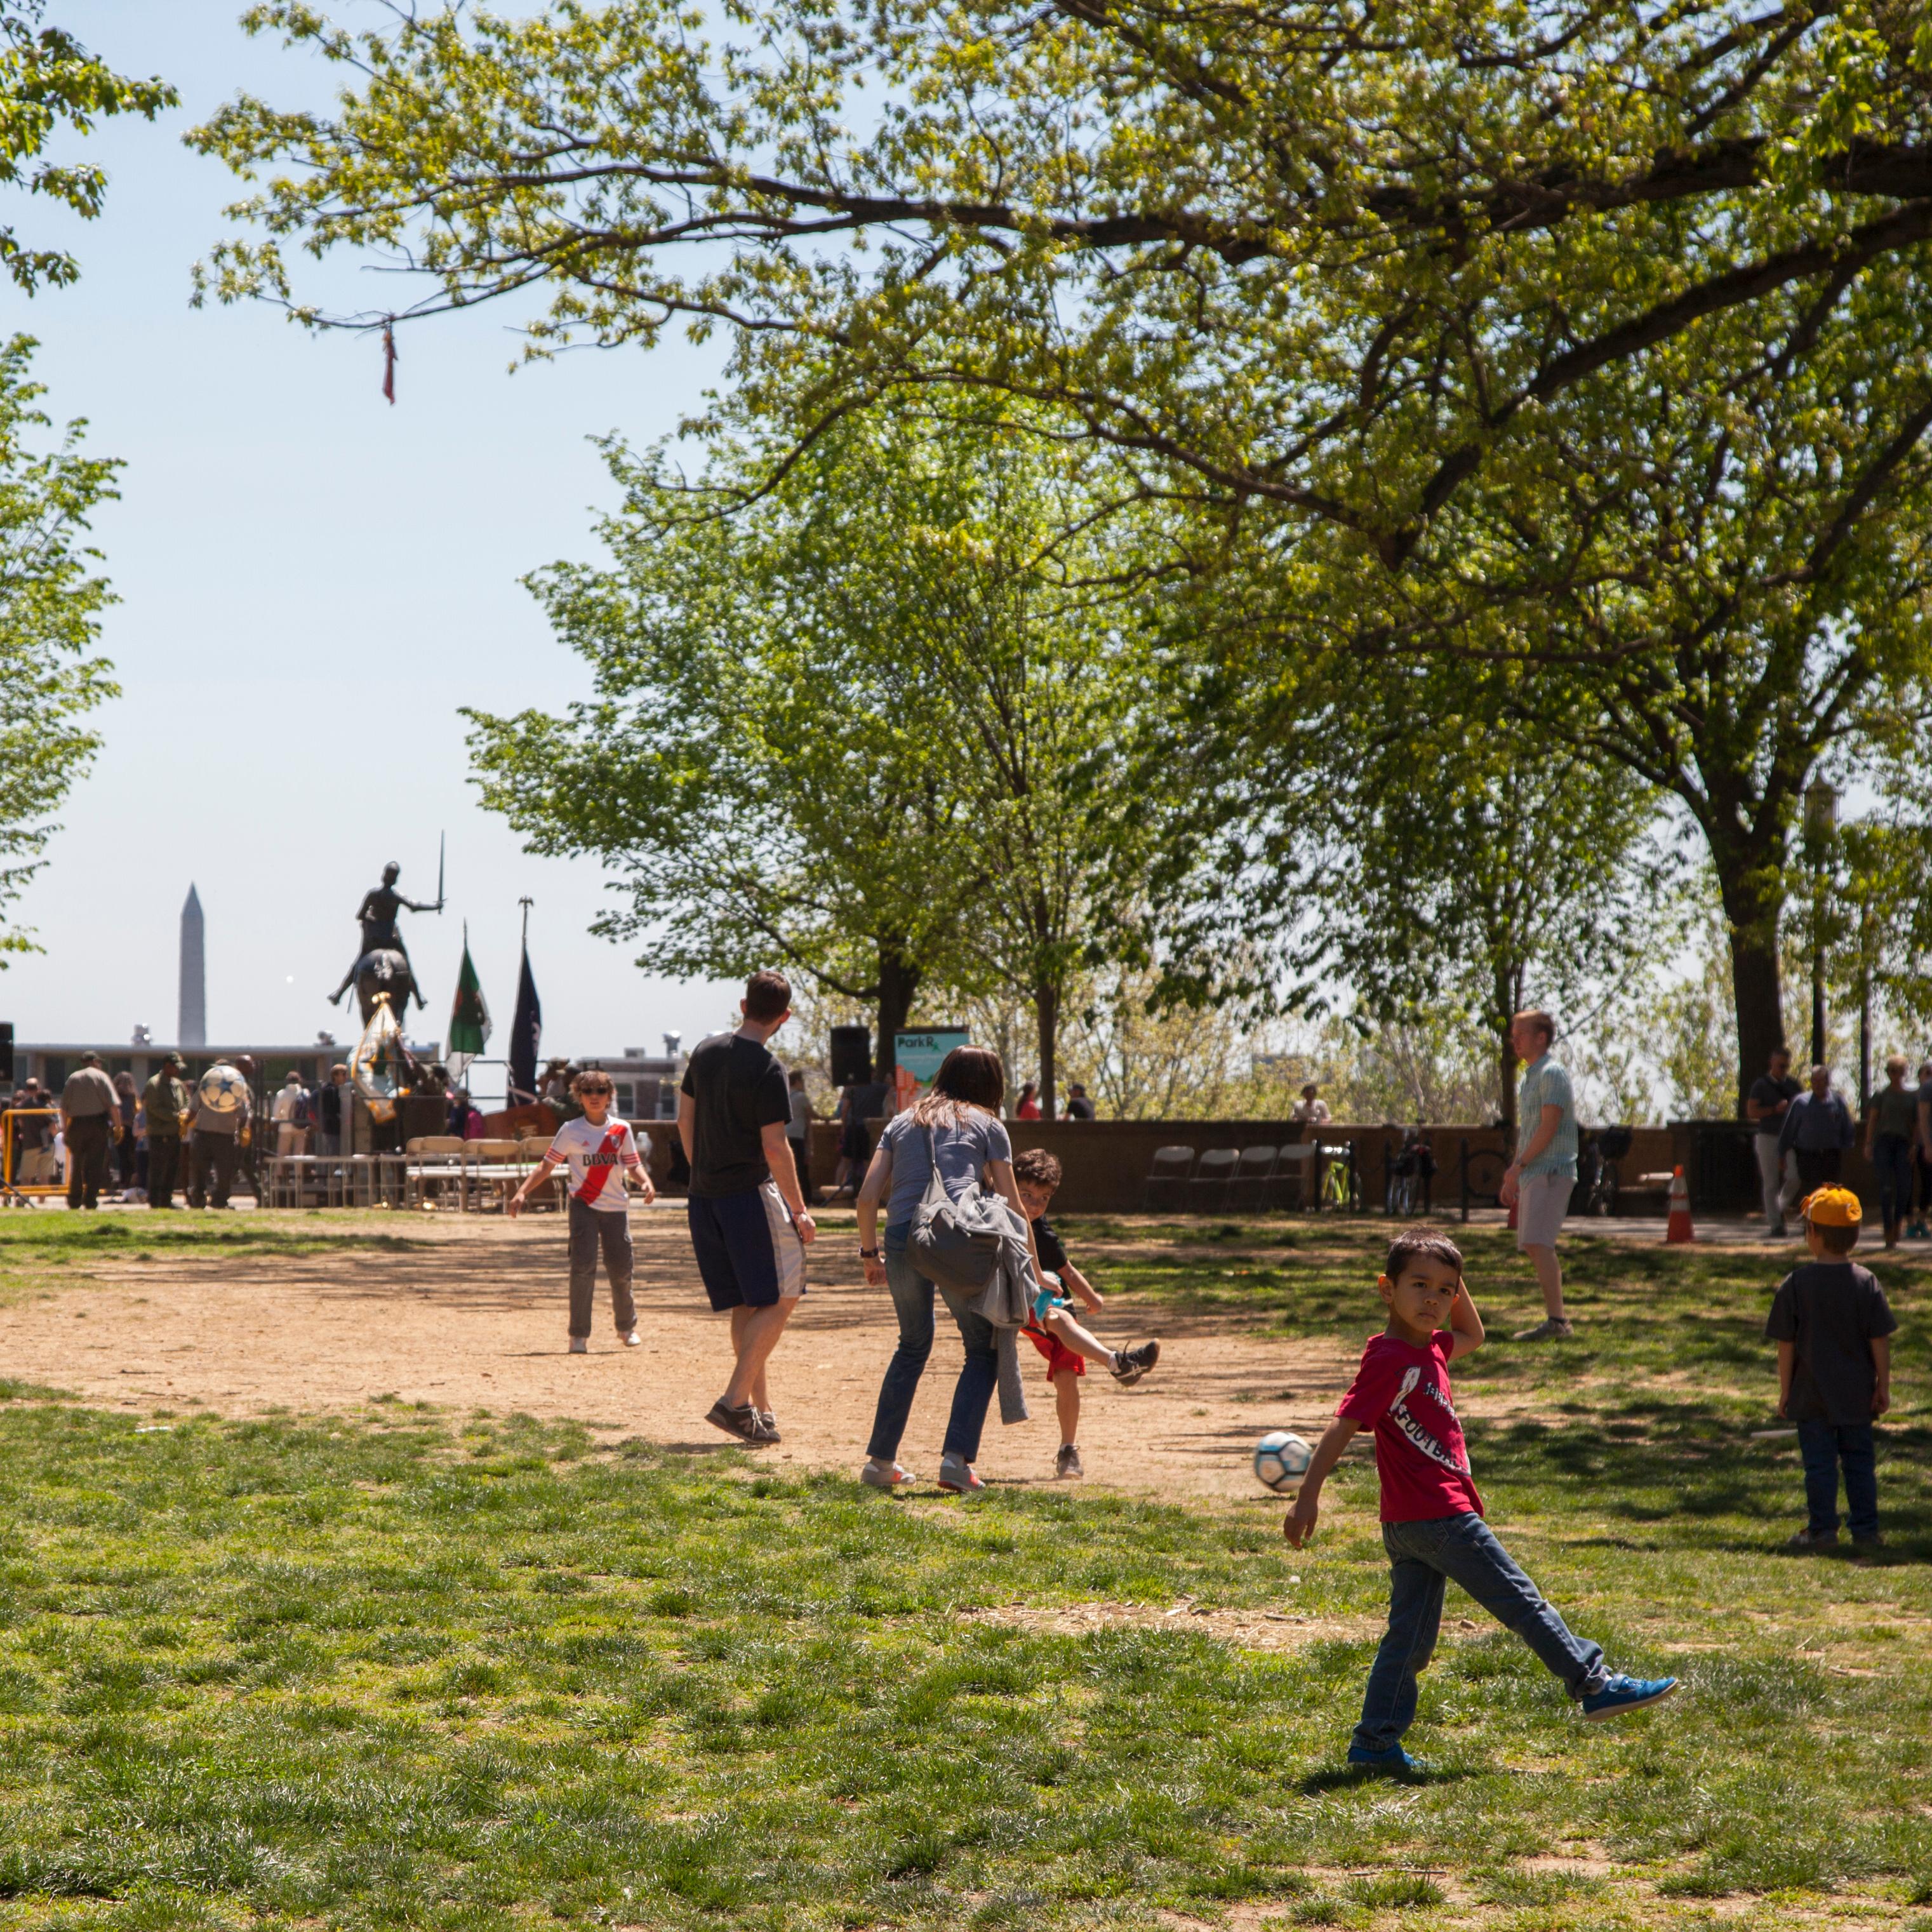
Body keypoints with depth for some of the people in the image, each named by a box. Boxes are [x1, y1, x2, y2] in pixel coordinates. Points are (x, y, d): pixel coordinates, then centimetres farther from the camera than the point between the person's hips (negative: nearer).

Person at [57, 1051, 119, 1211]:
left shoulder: (73, 1078, 9)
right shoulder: (101, 1077, 0)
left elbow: (64, 1107, 8)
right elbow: (113, 1105, -10)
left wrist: (65, 1129, 14)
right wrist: (118, 1126, -6)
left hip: (76, 1124, 3)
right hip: (98, 1124, -3)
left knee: (76, 1162, 12)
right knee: (96, 1163, 1)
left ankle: (74, 1199, 13)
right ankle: (90, 1199, -4)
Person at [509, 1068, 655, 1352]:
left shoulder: (622, 1129, 4)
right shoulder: (570, 1131, -1)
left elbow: (633, 1165, 7)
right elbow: (547, 1165, -2)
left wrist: (646, 1182, -14)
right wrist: (522, 1193, -12)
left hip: (616, 1208, 2)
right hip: (584, 1206, -2)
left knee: (620, 1270, 5)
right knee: (583, 1267, -15)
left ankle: (627, 1327, 30)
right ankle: (579, 1336, -9)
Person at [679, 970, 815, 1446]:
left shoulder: (705, 1051, 7)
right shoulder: (767, 1069, -15)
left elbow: (684, 1120, 14)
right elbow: (774, 1148, -17)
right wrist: (799, 1210, -9)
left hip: (704, 1197, 7)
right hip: (750, 1193, -7)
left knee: (745, 1306, 12)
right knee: (780, 1299, 0)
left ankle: (762, 1412, 13)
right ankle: (736, 1401, -10)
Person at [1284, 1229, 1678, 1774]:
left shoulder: (1430, 1349, 13)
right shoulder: (1388, 1359, -14)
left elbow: (1473, 1335, 33)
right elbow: (1342, 1427, -18)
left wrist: (1456, 1281, 18)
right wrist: (1308, 1496, -23)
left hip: (1409, 1523, 10)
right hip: (1438, 1517, -10)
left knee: (1411, 1635, 10)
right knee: (1519, 1600, 0)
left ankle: (1375, 1742, 11)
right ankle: (1595, 1686, 8)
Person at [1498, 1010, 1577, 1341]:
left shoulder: (1552, 1074, -9)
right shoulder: (1530, 1077, 22)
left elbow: (1549, 1127, -17)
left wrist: (1517, 1166, -15)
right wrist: (1512, 1177, 22)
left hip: (1550, 1173, -10)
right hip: (1533, 1175, 10)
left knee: (1538, 1243, -20)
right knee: (1535, 1248, 9)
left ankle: (1556, 1321, -24)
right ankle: (1556, 1322, 12)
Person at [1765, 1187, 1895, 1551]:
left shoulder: (1795, 1284, -9)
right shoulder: (1867, 1282, -4)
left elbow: (1786, 1344, -6)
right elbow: (1880, 1341, -4)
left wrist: (1785, 1391, 2)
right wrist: (1883, 1387, 5)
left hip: (1812, 1395, -2)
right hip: (1857, 1394, 2)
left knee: (1819, 1463, 4)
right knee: (1859, 1460, 11)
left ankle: (1822, 1530, 5)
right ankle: (1866, 1529, 14)